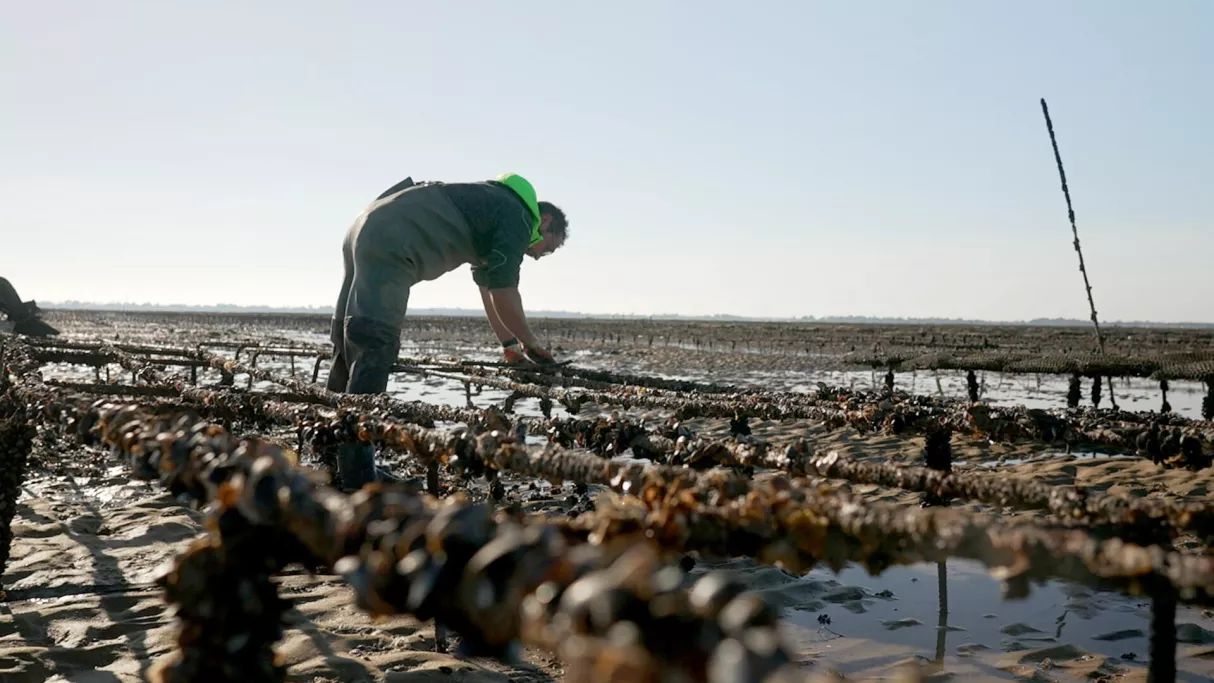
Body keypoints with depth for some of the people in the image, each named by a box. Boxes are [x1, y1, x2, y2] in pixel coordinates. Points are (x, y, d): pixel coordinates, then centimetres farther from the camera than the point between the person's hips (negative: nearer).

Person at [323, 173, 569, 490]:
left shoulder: (493, 208, 29)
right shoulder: (520, 218, -1)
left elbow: (489, 288, 35)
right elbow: (503, 295, -4)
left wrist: (510, 345, 35)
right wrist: (531, 344, 10)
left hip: (367, 230, 11)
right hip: (390, 244, -11)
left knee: (350, 346, 12)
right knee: (374, 348, -14)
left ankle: (331, 465, 19)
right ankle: (357, 474, -17)